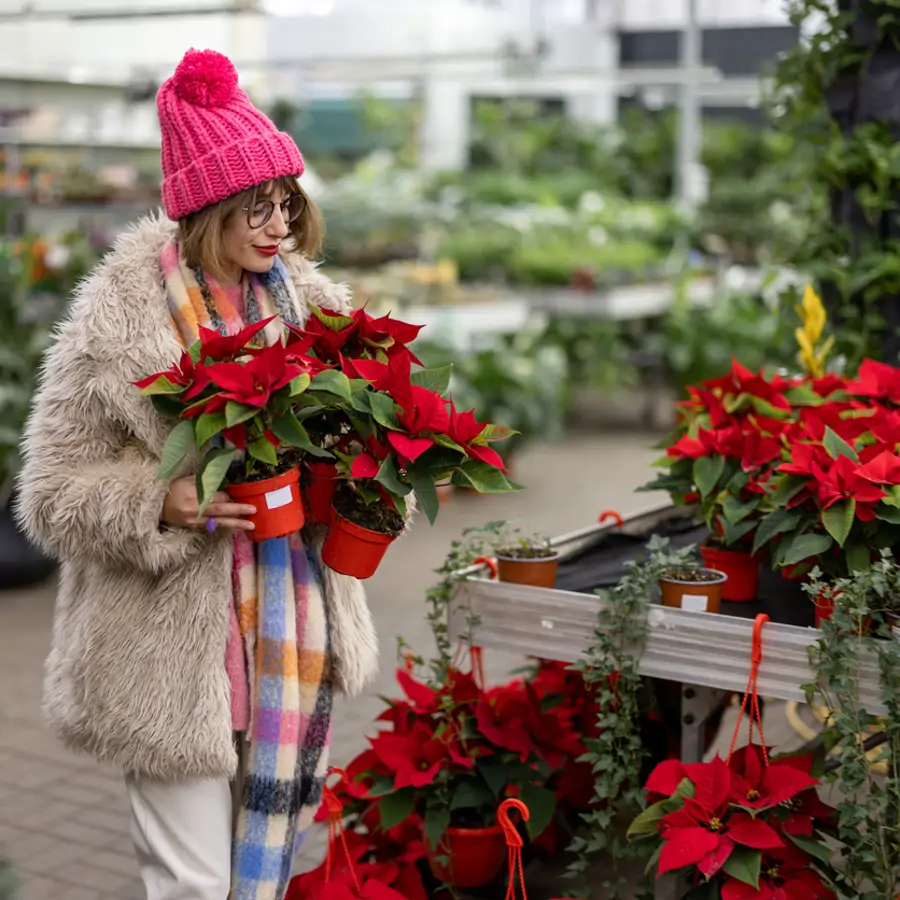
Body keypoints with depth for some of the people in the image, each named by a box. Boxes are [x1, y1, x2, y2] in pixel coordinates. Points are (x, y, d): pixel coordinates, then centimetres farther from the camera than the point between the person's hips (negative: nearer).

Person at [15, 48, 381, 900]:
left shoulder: (310, 302, 5)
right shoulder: (119, 318, -11)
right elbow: (53, 491, -8)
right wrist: (162, 506, -25)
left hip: (295, 631, 5)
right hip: (176, 647, -5)